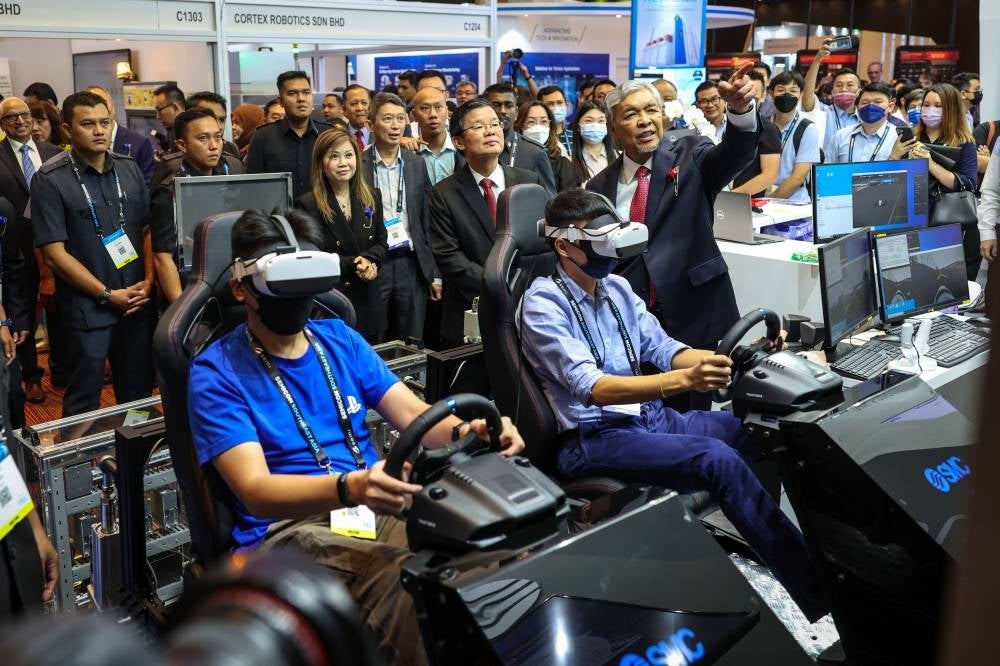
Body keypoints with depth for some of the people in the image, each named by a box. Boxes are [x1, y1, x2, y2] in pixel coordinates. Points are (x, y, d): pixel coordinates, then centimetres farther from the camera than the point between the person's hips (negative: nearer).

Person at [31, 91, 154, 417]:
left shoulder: (130, 169, 6)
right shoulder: (49, 180, -8)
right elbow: (54, 253, -10)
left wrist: (148, 282, -4)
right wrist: (108, 295, -11)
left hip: (138, 301, 4)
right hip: (88, 308, -4)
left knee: (139, 391, 14)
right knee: (84, 400, 7)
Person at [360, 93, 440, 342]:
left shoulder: (417, 165, 8)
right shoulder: (357, 165, -2)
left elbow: (428, 222, 8)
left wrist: (435, 274, 6)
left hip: (411, 264, 3)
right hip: (372, 265, -3)